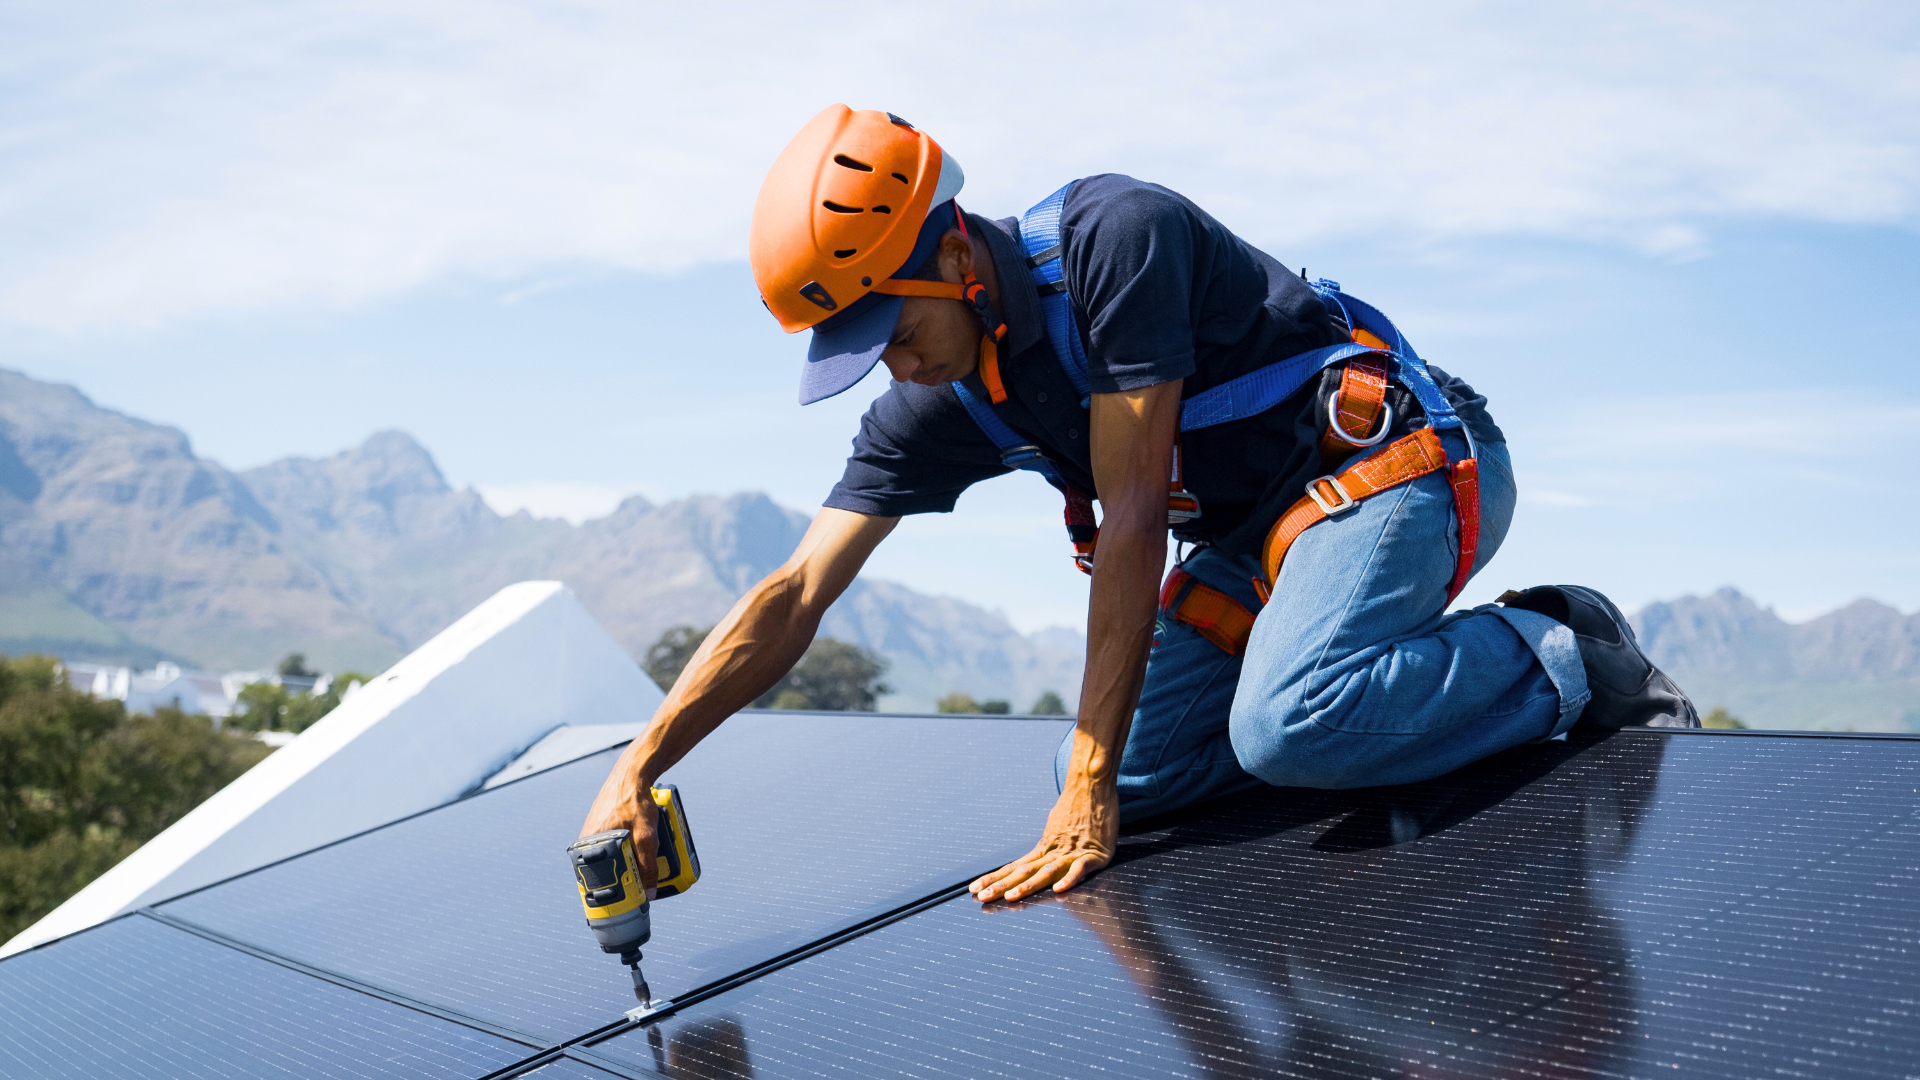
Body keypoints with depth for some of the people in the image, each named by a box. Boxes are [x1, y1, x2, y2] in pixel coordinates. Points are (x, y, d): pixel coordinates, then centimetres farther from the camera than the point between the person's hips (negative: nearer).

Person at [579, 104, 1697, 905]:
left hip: (1401, 457, -8)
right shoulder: (935, 406, -3)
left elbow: (1131, 521, -27)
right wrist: (637, 770, -15)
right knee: (1139, 777, -3)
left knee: (1287, 728, -32)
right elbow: (795, 597, -5)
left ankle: (1566, 658, -10)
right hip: (1257, 529, 8)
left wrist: (1086, 785, -25)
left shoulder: (1113, 236, -25)